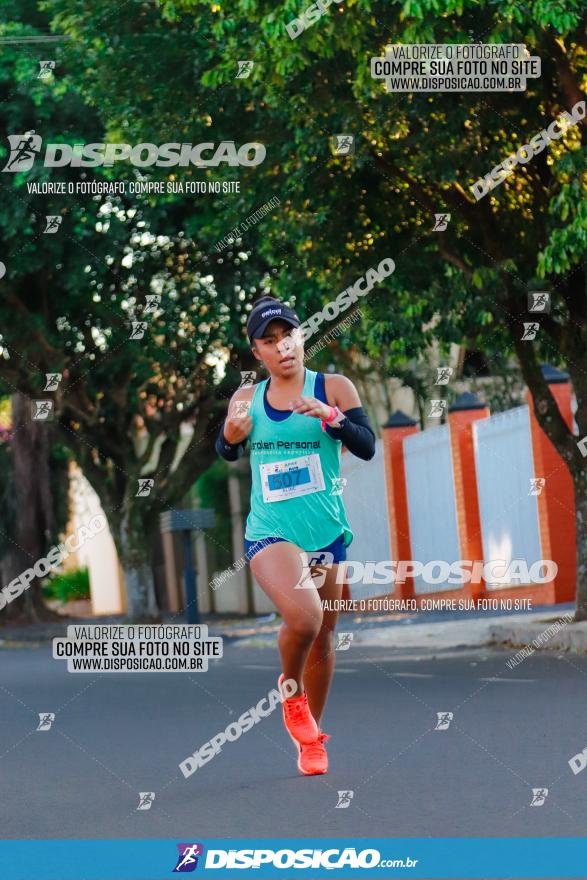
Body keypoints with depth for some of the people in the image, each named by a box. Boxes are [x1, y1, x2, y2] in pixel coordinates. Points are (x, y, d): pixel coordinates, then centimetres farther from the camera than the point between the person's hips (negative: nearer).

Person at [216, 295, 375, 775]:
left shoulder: (334, 388, -2)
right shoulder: (246, 398, 4)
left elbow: (367, 446, -10)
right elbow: (226, 454, 16)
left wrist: (329, 415, -26)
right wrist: (231, 435, -7)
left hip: (328, 533, 1)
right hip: (270, 532, -1)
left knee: (322, 637, 12)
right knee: (303, 617, -26)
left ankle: (311, 736, 33)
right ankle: (291, 688, 6)